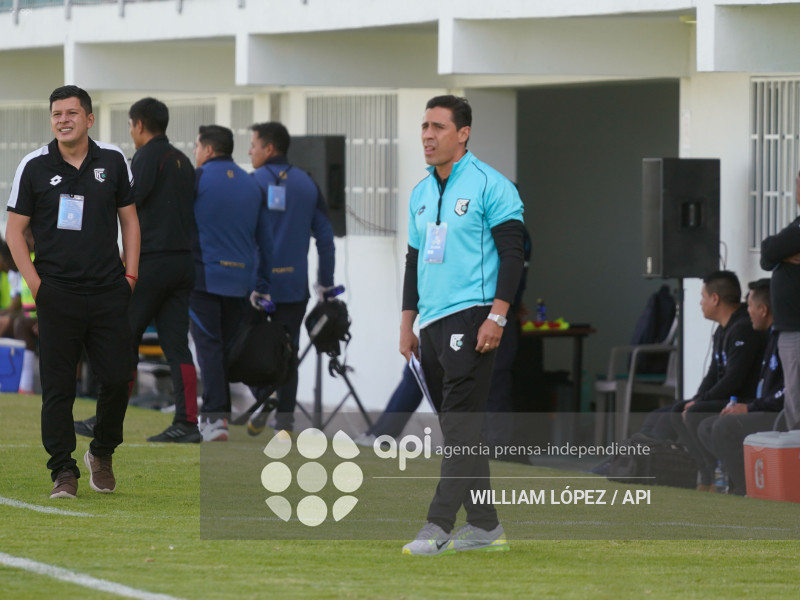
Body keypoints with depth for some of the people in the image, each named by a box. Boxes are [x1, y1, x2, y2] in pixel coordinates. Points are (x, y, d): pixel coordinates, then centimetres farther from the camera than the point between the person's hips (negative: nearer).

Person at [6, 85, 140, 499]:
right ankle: (63, 471, 4)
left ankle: (102, 453, 22)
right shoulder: (34, 166, 0)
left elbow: (129, 218, 13)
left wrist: (130, 274, 5)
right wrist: (34, 282, -6)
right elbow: (15, 229, 4)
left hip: (109, 293, 2)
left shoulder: (113, 161, 5)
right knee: (58, 387, -2)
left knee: (117, 379, -1)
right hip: (57, 294, -2)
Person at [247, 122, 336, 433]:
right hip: (294, 285, 3)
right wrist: (325, 282, 15)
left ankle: (263, 397, -13)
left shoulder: (252, 183, -6)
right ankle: (284, 419, 5)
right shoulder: (307, 184, 7)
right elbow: (325, 235, 8)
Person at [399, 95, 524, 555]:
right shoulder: (421, 194, 17)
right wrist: (408, 323, 18)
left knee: (460, 424, -12)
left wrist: (497, 316, -17)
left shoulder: (490, 186, -6)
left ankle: (438, 526, -17)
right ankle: (486, 526, 13)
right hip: (433, 324, 8)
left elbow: (513, 253, -10)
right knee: (459, 429, 8)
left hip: (472, 319, -8)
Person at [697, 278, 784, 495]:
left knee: (725, 427, -26)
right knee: (707, 428, 5)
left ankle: (747, 491, -20)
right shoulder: (773, 335, 20)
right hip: (769, 415, 11)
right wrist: (741, 405, 8)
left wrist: (750, 407, -15)